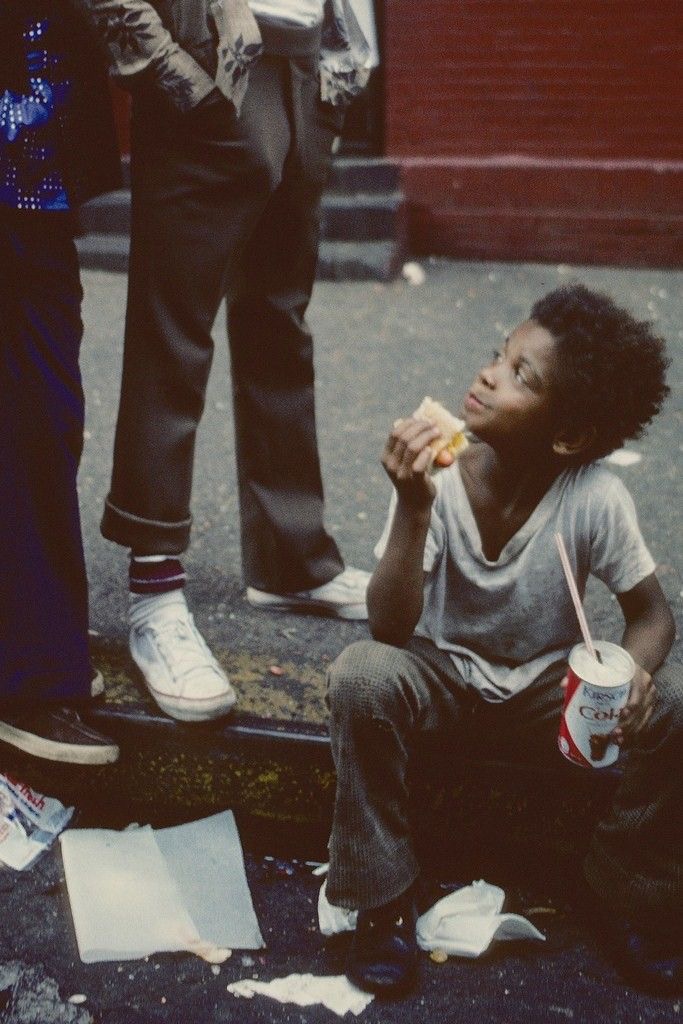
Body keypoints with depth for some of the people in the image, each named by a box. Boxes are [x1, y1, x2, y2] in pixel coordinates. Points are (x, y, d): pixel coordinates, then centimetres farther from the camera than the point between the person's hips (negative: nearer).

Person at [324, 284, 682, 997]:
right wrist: (414, 508, -39)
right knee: (361, 676, -32)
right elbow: (388, 629, -26)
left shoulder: (596, 498, -20)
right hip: (441, 682, 0)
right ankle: (383, 897, -9)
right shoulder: (435, 478, -21)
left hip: (547, 690, 1)